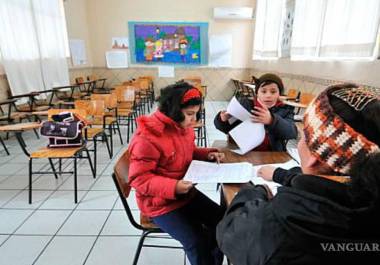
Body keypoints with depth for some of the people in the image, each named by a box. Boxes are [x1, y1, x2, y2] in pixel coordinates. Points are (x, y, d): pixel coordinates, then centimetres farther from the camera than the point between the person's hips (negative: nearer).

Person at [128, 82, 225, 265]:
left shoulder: (183, 127, -2)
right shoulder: (147, 138, -26)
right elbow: (138, 179, -22)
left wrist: (208, 154, -3)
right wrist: (172, 187, -34)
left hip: (186, 193, 8)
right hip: (160, 203, -7)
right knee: (197, 243, -15)